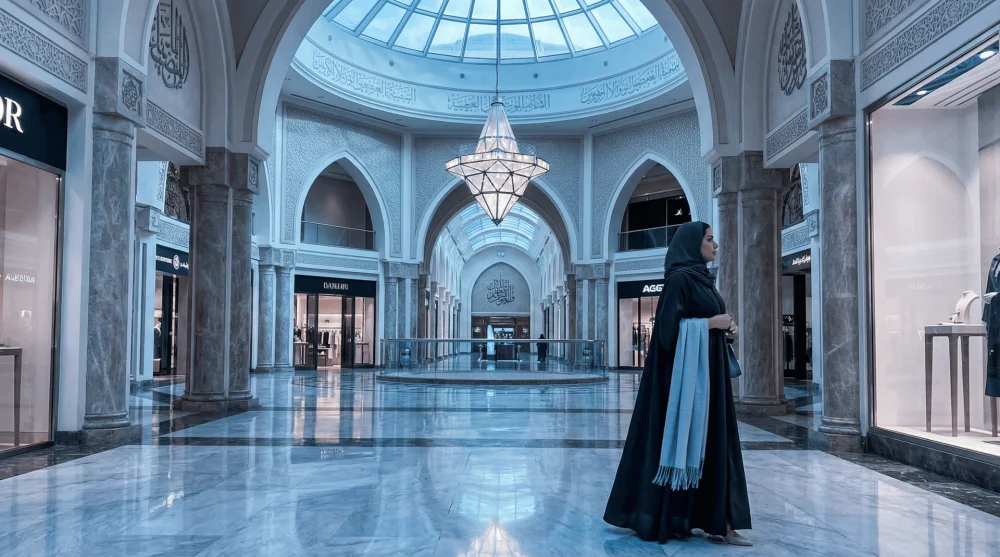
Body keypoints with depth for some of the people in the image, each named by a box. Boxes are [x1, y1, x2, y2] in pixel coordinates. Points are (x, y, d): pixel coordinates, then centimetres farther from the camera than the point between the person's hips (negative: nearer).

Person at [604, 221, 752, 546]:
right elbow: (670, 327, -19)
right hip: (687, 373, -10)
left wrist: (725, 331, 5)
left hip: (708, 372, 10)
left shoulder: (702, 279, 17)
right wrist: (711, 323, -14)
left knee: (712, 441, 8)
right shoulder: (679, 278, -11)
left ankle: (716, 521, 14)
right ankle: (667, 519, 7)